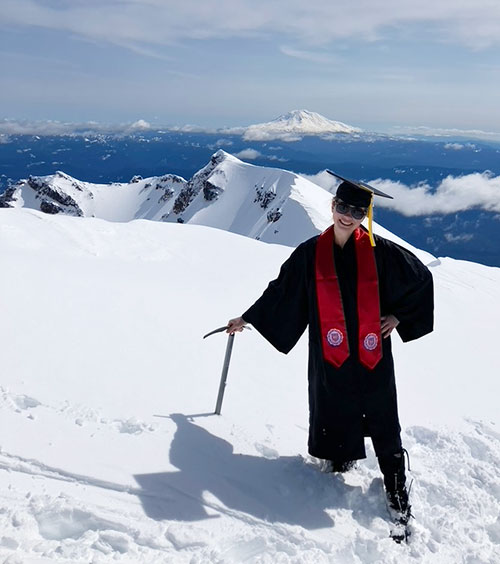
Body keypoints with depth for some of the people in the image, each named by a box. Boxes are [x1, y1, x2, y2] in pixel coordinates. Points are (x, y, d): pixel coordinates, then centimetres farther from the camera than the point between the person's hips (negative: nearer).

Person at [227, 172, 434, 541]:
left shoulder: (381, 252, -5)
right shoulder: (311, 253, -1)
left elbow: (421, 278, 8)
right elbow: (280, 292, 9)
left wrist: (399, 317, 3)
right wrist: (247, 319, 14)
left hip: (372, 356, -1)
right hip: (329, 358, 1)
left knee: (384, 426, 3)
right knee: (333, 416, 12)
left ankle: (398, 494, 16)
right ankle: (342, 460, 40)